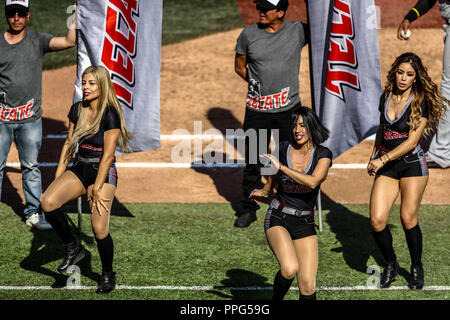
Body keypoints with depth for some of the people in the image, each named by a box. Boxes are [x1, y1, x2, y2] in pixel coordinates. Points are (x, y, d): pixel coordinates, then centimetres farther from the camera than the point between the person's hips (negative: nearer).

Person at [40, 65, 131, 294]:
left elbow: (107, 156, -16)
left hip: (103, 173, -6)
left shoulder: (110, 115, -15)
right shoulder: (77, 110, 5)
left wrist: (97, 189, -18)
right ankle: (72, 247, -1)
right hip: (79, 169, 6)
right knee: (47, 202, -20)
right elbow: (69, 144, 12)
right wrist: (58, 178, 7)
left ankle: (108, 274, 12)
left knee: (99, 230, -14)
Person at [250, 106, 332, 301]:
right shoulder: (283, 149, 0)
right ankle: (276, 299, -2)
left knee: (308, 286, -7)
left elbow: (313, 182, -23)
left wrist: (281, 166, -23)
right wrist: (264, 192, 16)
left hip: (305, 223, 1)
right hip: (278, 218, -1)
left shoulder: (323, 154, -4)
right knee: (290, 268, -28)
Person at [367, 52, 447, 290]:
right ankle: (390, 265, 14)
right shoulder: (386, 97, 6)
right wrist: (373, 156, 19)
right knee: (377, 220, -8)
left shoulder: (421, 102, -9)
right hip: (386, 165, 4)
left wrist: (382, 159, -20)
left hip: (412, 163, -4)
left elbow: (411, 141, -15)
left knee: (408, 218, -4)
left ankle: (417, 268, 18)